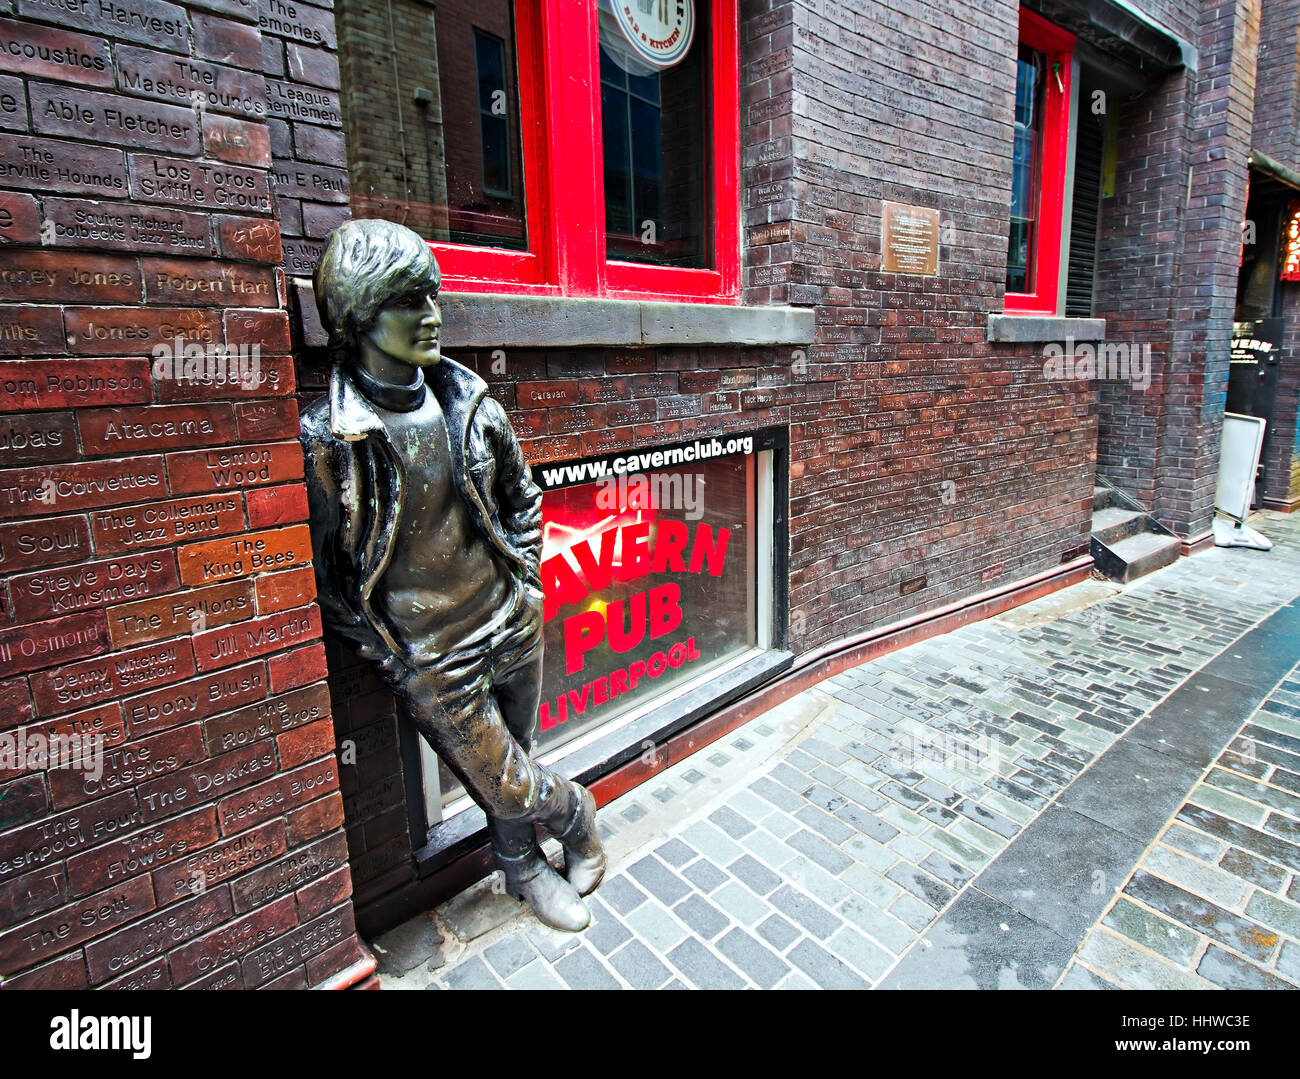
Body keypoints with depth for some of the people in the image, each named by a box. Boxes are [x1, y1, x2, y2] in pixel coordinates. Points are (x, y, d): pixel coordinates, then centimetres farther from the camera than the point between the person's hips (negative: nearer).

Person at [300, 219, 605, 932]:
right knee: (507, 784, 8)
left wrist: (526, 580, 6)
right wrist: (389, 658, -6)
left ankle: (523, 869, 49)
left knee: (511, 765, 21)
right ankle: (574, 811, 42)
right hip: (432, 659, -3)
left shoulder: (469, 403, -3)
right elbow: (326, 575, -8)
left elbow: (521, 498, 11)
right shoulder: (326, 436, -16)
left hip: (512, 626, 4)